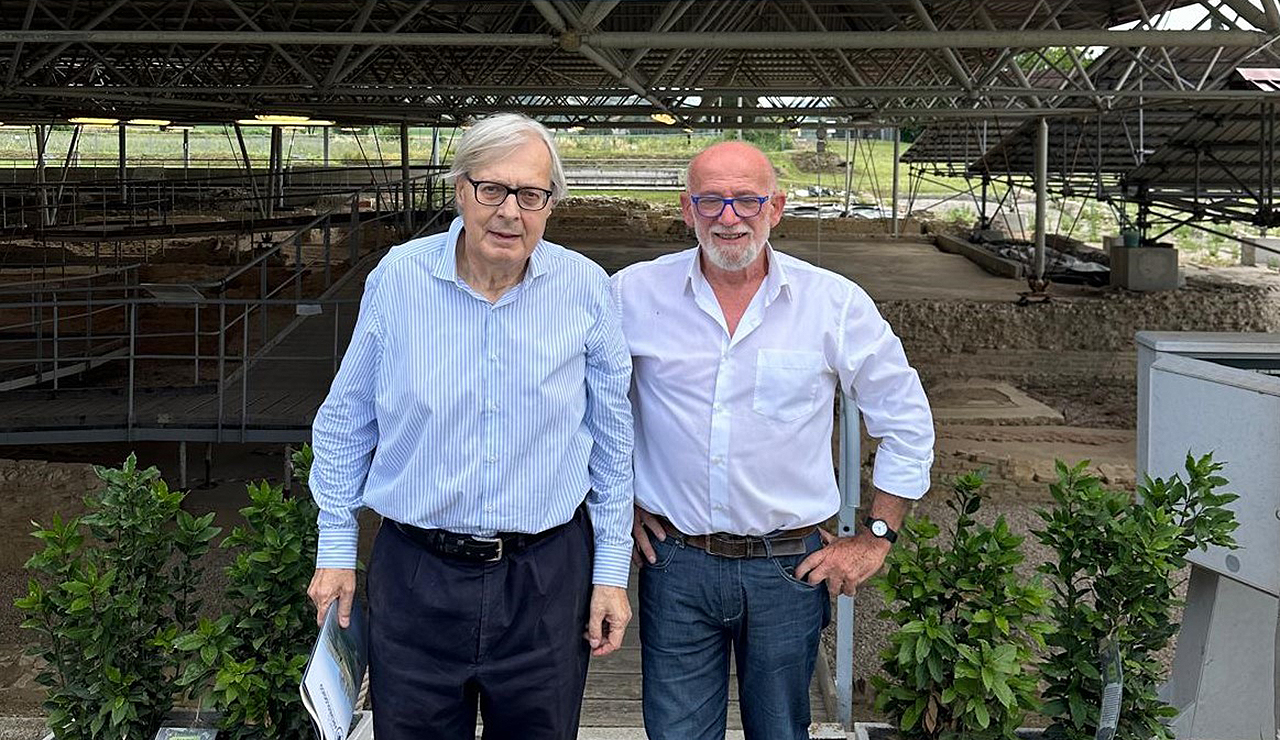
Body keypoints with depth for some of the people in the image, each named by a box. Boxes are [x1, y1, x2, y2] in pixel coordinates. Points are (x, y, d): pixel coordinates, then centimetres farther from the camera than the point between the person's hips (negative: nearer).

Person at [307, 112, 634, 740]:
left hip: (548, 574, 0)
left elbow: (612, 440, 4)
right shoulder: (398, 276, -5)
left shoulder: (585, 289, -5)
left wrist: (611, 570, 4)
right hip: (415, 575, 0)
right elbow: (346, 423, 6)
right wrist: (336, 549, 7)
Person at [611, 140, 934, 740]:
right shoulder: (634, 294, -3)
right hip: (675, 562, 0)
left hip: (788, 568, 0)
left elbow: (907, 423, 4)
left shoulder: (835, 304, -5)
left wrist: (875, 539, 3)